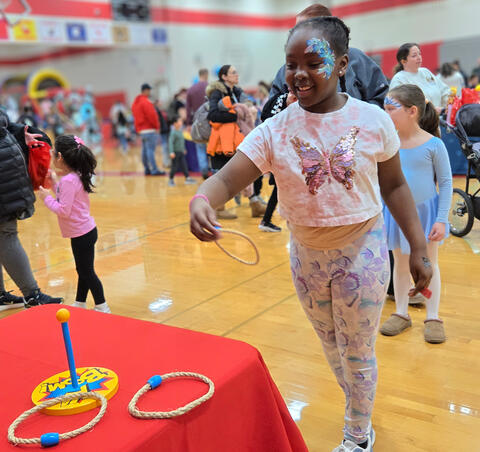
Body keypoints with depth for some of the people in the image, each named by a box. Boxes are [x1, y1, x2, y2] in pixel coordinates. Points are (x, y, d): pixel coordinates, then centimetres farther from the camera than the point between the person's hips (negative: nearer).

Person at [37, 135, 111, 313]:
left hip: (82, 234, -10)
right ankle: (80, 303, 35)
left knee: (87, 272, 2)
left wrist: (47, 198, -13)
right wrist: (54, 184, 10)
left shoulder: (68, 181, -23)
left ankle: (101, 306, 13)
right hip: (84, 231, 10)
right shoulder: (76, 176, 7)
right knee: (83, 270, 21)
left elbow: (63, 210, -25)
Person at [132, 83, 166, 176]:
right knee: (151, 149, -11)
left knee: (145, 150, 10)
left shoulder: (136, 102, 17)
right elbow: (151, 115, -19)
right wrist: (157, 126, -8)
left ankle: (147, 169, 14)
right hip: (149, 130, -10)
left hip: (141, 129, 10)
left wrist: (137, 128, 20)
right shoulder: (146, 101, -13)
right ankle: (154, 170, -13)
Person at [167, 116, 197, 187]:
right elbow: (170, 142, -22)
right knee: (174, 166, 1)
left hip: (181, 152, 7)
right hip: (176, 152, -7)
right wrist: (171, 152, -29)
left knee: (184, 165, 5)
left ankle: (187, 178, 8)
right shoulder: (174, 132, -17)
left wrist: (184, 149, 30)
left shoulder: (180, 131, 9)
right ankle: (171, 180, 14)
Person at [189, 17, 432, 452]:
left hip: (363, 251, -2)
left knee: (358, 352, 13)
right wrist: (202, 198, -43)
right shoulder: (275, 130, -12)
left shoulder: (373, 120, -12)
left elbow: (394, 186, -3)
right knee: (332, 346, 23)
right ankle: (359, 408, 53)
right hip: (307, 255, 3)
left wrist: (418, 248, -2)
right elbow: (228, 178, -21)